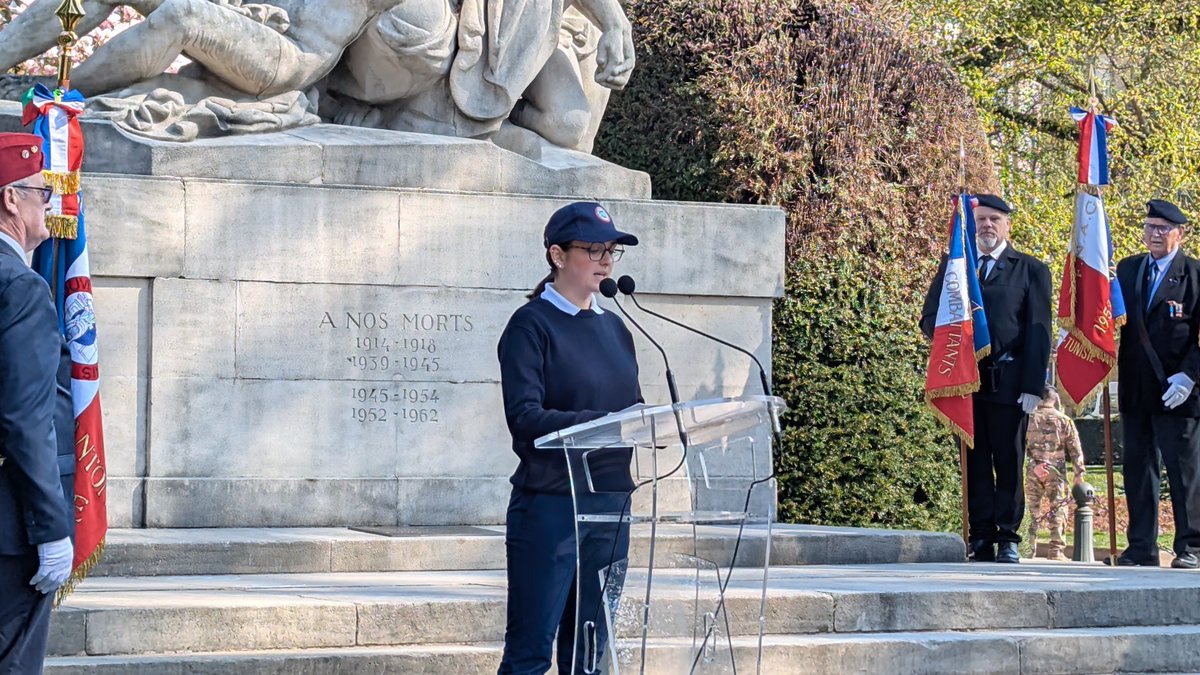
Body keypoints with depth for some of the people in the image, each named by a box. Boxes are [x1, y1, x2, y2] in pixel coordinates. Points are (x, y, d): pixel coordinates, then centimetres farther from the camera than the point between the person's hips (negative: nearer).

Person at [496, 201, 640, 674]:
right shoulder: (532, 324, -5)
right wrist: (605, 422, -25)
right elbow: (526, 417, -16)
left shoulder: (614, 328, 16)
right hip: (549, 504, -7)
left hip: (610, 502, 7)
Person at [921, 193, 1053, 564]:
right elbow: (929, 318, 14)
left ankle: (1007, 539, 4)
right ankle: (981, 540, 6)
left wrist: (1033, 386, -7)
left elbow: (1039, 331, 2)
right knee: (974, 462, 2)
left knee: (1009, 461, -1)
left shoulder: (1030, 270, 8)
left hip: (1008, 380, -2)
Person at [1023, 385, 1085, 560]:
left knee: (1032, 509, 7)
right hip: (1056, 471, -1)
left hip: (1033, 470, 1)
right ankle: (1056, 550, -2)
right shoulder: (1064, 421, 3)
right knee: (1057, 509, 3)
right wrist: (1079, 473, 7)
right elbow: (1075, 449, 3)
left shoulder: (1029, 419, 4)